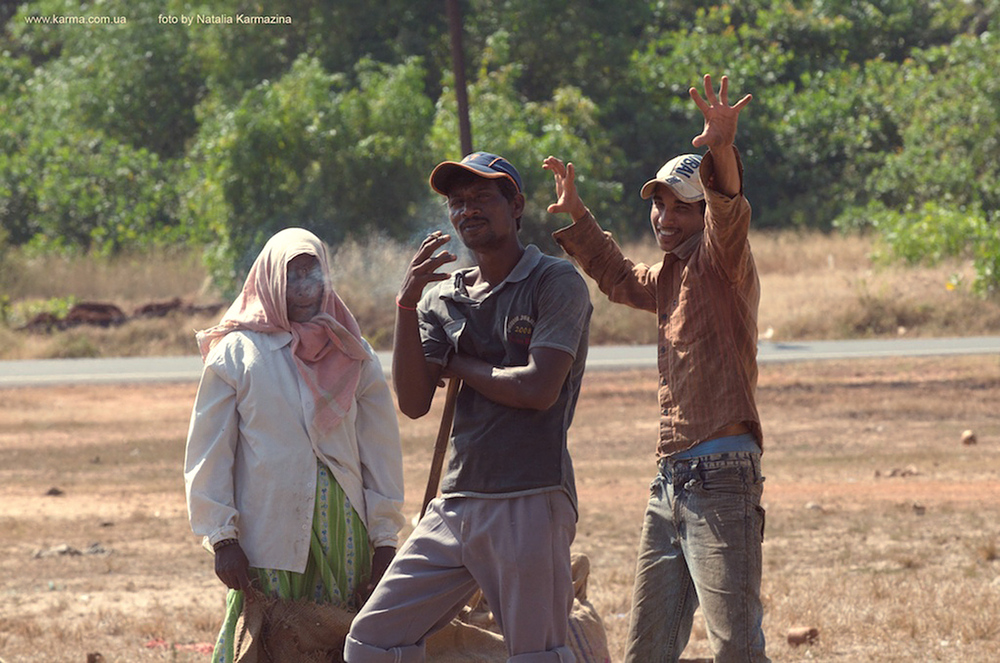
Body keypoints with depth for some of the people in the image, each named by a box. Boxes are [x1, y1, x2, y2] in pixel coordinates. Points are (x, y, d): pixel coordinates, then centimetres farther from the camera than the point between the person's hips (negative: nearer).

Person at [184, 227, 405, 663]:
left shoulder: (354, 356, 11)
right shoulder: (237, 353, 3)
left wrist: (384, 541, 3)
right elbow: (209, 453, 2)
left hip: (342, 533, 2)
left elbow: (381, 451, 10)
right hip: (267, 539, -2)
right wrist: (222, 538, -5)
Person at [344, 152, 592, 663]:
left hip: (530, 502, -6)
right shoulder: (442, 299, 15)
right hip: (456, 503, 6)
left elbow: (539, 388, -14)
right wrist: (408, 304, -5)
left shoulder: (556, 283, -2)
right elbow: (413, 403, 4)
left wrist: (456, 365, 0)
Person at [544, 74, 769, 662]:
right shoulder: (670, 274, 20)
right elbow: (621, 279, 43)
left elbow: (728, 214, -29)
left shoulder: (720, 260, -6)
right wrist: (577, 216, 39)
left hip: (721, 480, -9)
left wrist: (721, 154, -48)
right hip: (670, 481, 9)